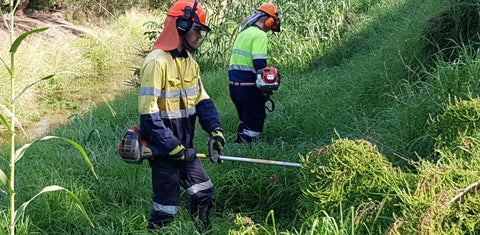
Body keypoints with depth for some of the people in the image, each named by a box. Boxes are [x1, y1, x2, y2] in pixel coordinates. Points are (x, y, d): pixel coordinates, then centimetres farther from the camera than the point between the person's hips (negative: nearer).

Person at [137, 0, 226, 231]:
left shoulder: (189, 62, 8)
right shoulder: (157, 62, -20)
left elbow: (202, 99, 12)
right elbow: (148, 113, -22)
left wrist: (215, 128, -5)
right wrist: (171, 147, -22)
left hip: (183, 147, 8)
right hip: (163, 149, -8)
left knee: (204, 192, 14)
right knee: (165, 209, -2)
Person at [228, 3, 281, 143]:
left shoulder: (243, 33, 17)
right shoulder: (260, 35, -11)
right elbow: (259, 65, -20)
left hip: (234, 86, 9)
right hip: (249, 88, -9)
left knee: (245, 123, 23)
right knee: (254, 128, 0)